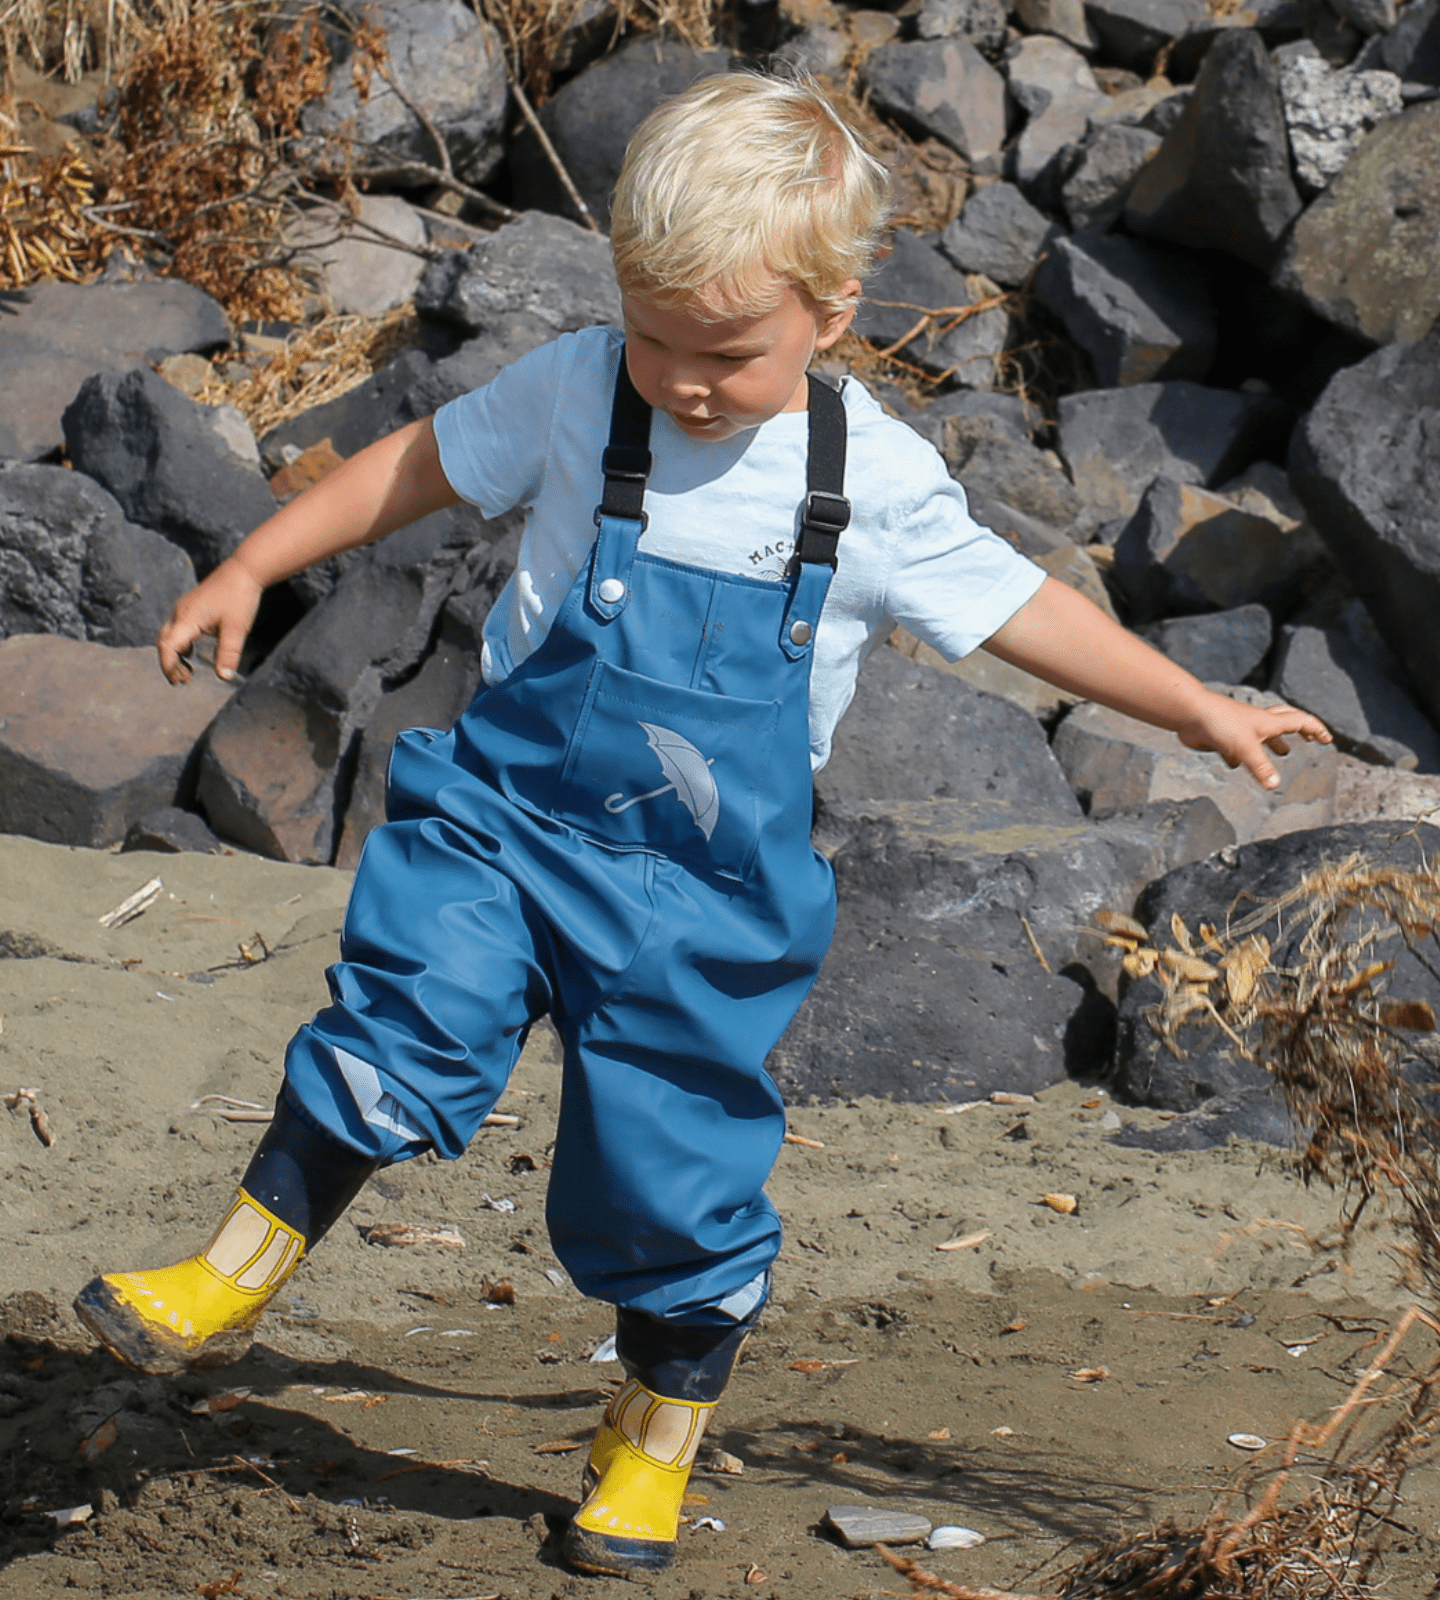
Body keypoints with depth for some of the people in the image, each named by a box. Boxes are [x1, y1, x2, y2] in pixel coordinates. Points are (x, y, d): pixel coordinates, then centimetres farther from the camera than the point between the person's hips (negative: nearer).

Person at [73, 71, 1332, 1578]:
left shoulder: (877, 483, -5)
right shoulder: (575, 393, -6)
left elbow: (1015, 605, 7)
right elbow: (419, 462, 7)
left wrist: (1200, 709, 12)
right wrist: (247, 571, 7)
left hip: (706, 889, 0)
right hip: (508, 815, 0)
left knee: (677, 1173, 6)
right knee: (402, 1026, -22)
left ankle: (654, 1449, 27)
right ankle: (233, 1272, -6)